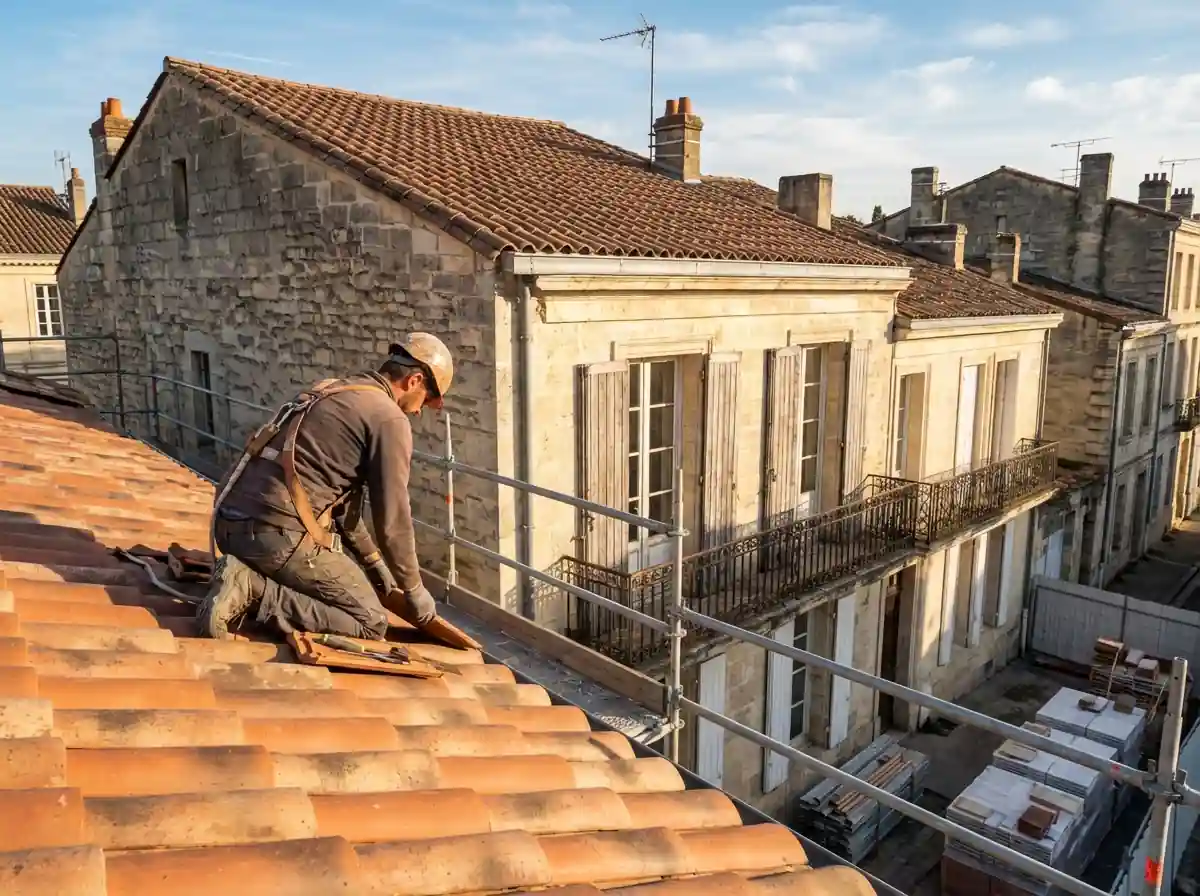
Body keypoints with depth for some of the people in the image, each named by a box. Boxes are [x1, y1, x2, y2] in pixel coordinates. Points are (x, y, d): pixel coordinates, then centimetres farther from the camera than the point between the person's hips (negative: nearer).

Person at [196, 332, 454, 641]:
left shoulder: (331, 392, 23)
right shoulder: (390, 419, -5)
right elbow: (392, 518, -4)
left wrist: (372, 559, 35)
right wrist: (414, 590, 11)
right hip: (278, 531, -9)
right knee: (371, 624, 1)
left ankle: (248, 575, 7)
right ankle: (253, 591, -11)